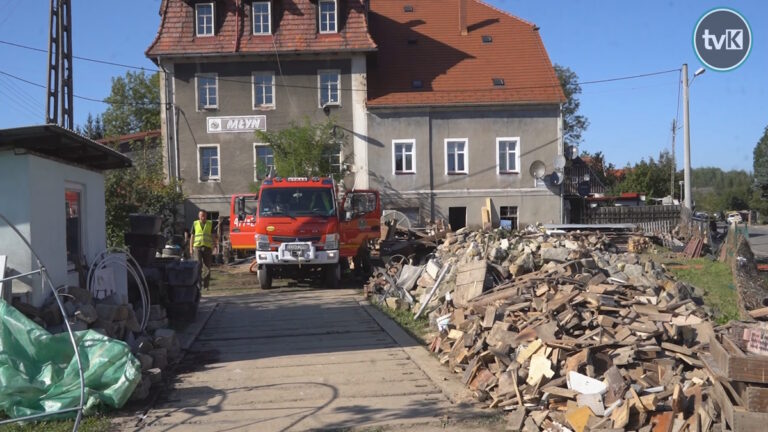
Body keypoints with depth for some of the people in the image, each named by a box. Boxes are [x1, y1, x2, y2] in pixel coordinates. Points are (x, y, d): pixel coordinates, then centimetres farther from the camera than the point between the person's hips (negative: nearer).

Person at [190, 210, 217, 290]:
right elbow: (192, 236, 11)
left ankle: (206, 285, 8)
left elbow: (213, 236, 10)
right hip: (197, 247, -1)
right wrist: (191, 248, 5)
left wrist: (215, 245, 0)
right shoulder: (195, 224, 9)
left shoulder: (210, 224, 10)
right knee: (198, 265, -14)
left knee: (207, 267, 1)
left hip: (207, 247, 1)